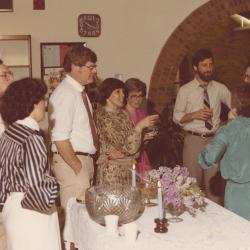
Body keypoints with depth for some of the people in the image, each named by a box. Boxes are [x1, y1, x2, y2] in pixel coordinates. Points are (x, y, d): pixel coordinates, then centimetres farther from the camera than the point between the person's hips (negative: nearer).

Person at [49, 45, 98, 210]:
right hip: (71, 161, -9)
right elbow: (60, 138, -23)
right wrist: (78, 168, -18)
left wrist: (86, 164, 12)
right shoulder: (66, 93, -17)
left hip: (85, 159, 9)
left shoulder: (80, 91, 12)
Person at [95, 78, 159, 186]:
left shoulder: (122, 113, 10)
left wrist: (122, 153, -12)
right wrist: (140, 126, -20)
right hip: (111, 170, -6)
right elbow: (127, 146, -18)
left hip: (128, 168, 7)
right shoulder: (102, 116, -12)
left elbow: (133, 144, 7)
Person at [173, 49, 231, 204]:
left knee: (213, 182, 10)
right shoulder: (185, 90, -3)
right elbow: (177, 117, -1)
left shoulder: (220, 88, 3)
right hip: (194, 140, -2)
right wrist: (194, 115, -17)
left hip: (214, 140, 2)